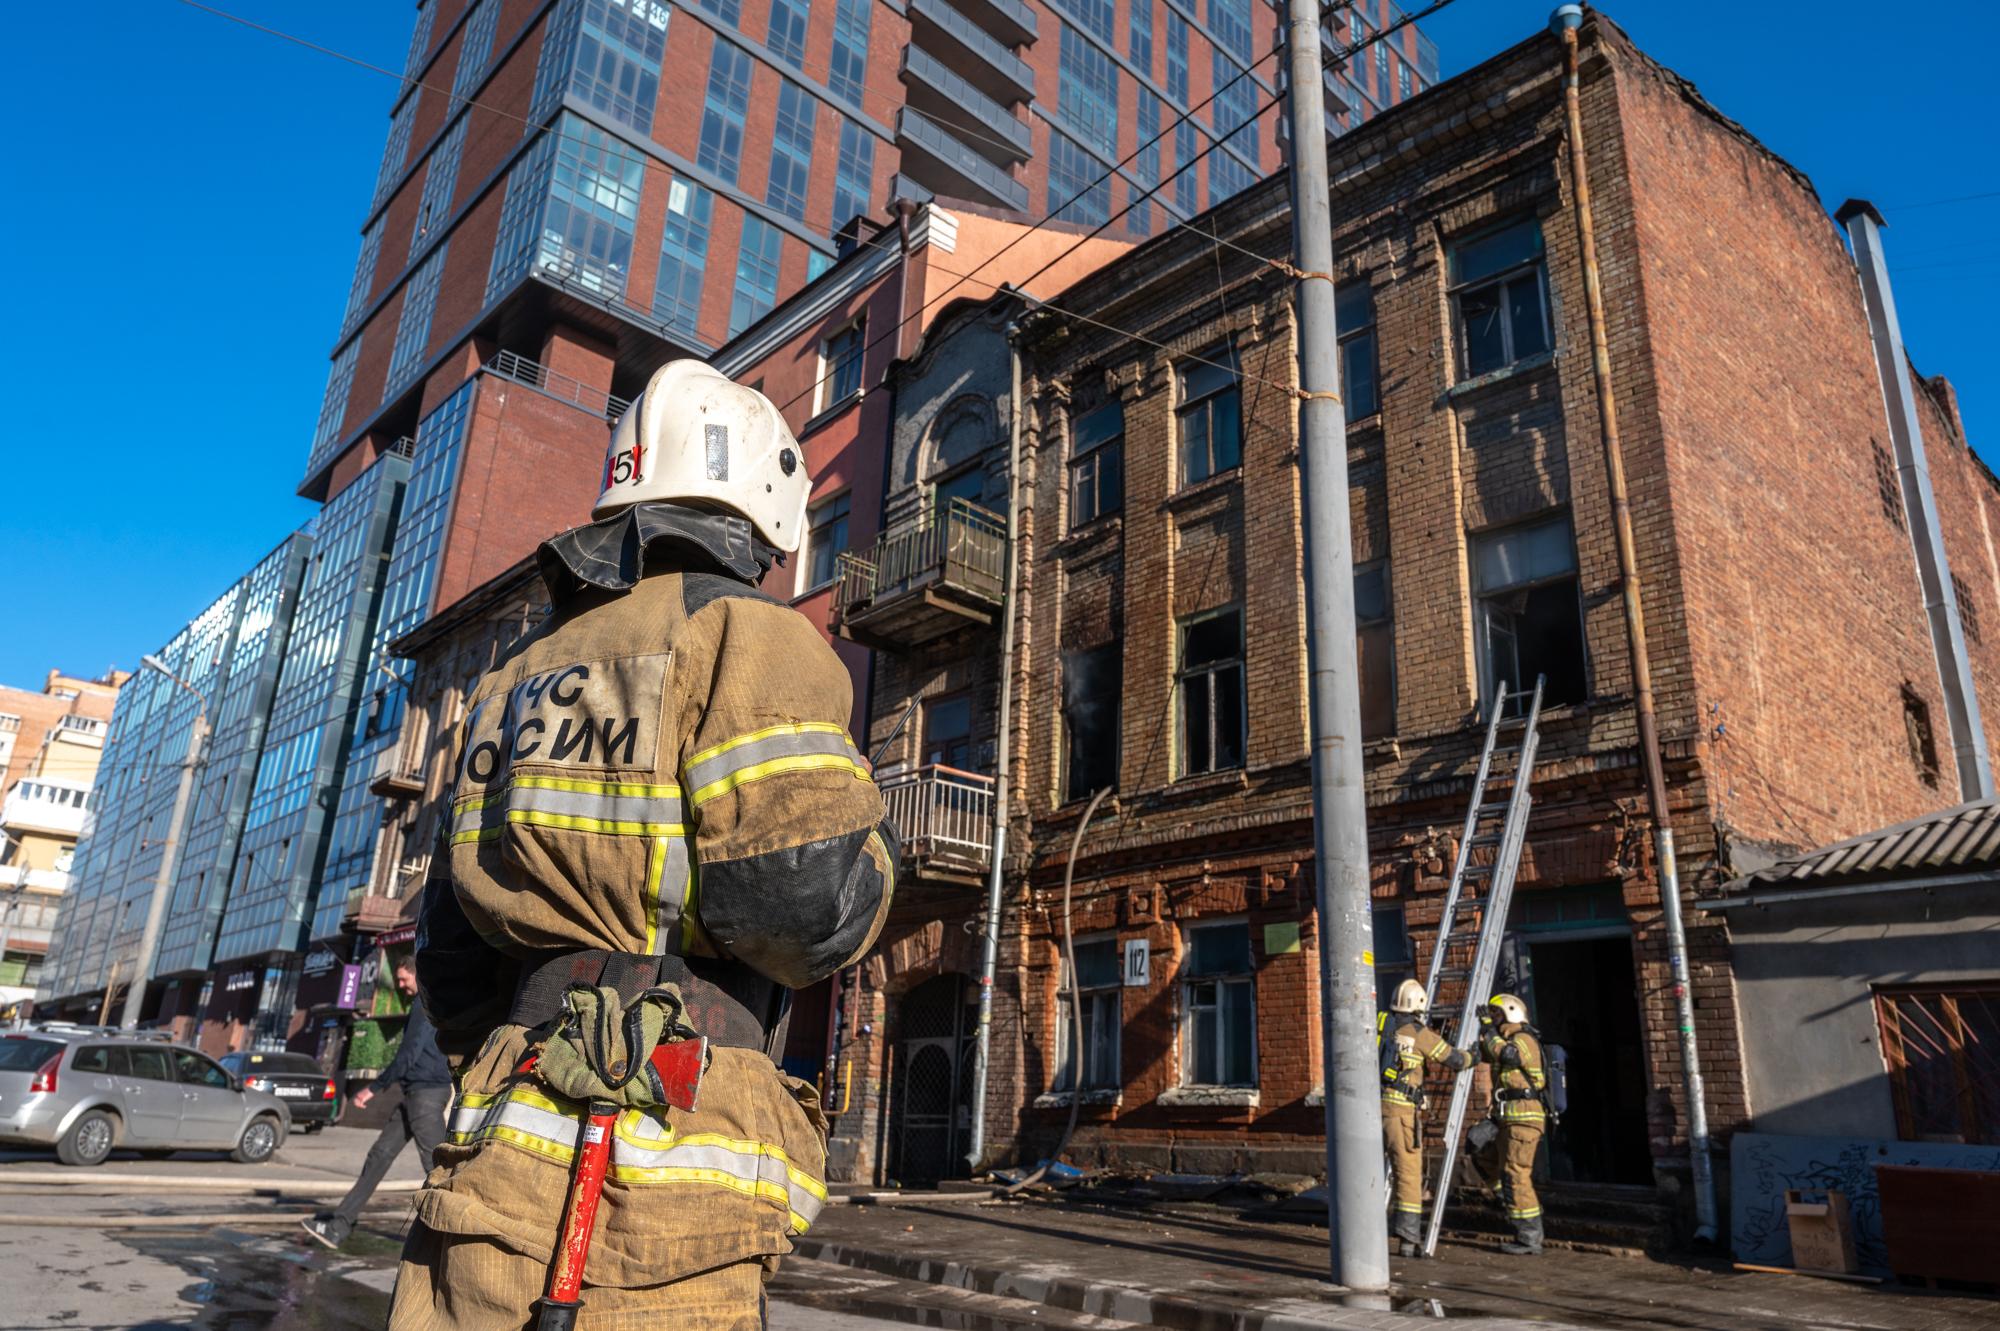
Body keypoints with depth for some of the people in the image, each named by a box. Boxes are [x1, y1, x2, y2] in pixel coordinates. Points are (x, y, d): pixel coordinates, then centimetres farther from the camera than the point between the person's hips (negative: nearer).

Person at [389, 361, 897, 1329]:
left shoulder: (522, 671, 17)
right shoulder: (746, 634, -5)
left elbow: (449, 946, 20)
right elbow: (805, 904, -18)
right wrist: (864, 849, 4)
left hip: (497, 1168, 7)